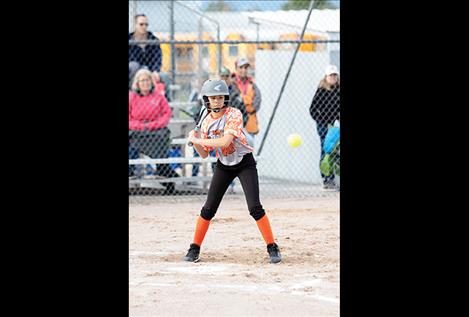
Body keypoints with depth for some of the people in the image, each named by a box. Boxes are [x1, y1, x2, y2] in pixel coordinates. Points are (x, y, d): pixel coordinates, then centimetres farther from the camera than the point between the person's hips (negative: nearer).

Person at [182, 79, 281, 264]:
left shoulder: (234, 115, -19)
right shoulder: (207, 122, -2)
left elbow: (225, 141, -32)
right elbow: (205, 154, 3)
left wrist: (197, 140, -27)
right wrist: (195, 143, -16)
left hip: (245, 163, -4)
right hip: (224, 166, 5)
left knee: (255, 207, -14)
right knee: (208, 208, 1)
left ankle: (272, 248, -4)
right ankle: (195, 249, 12)